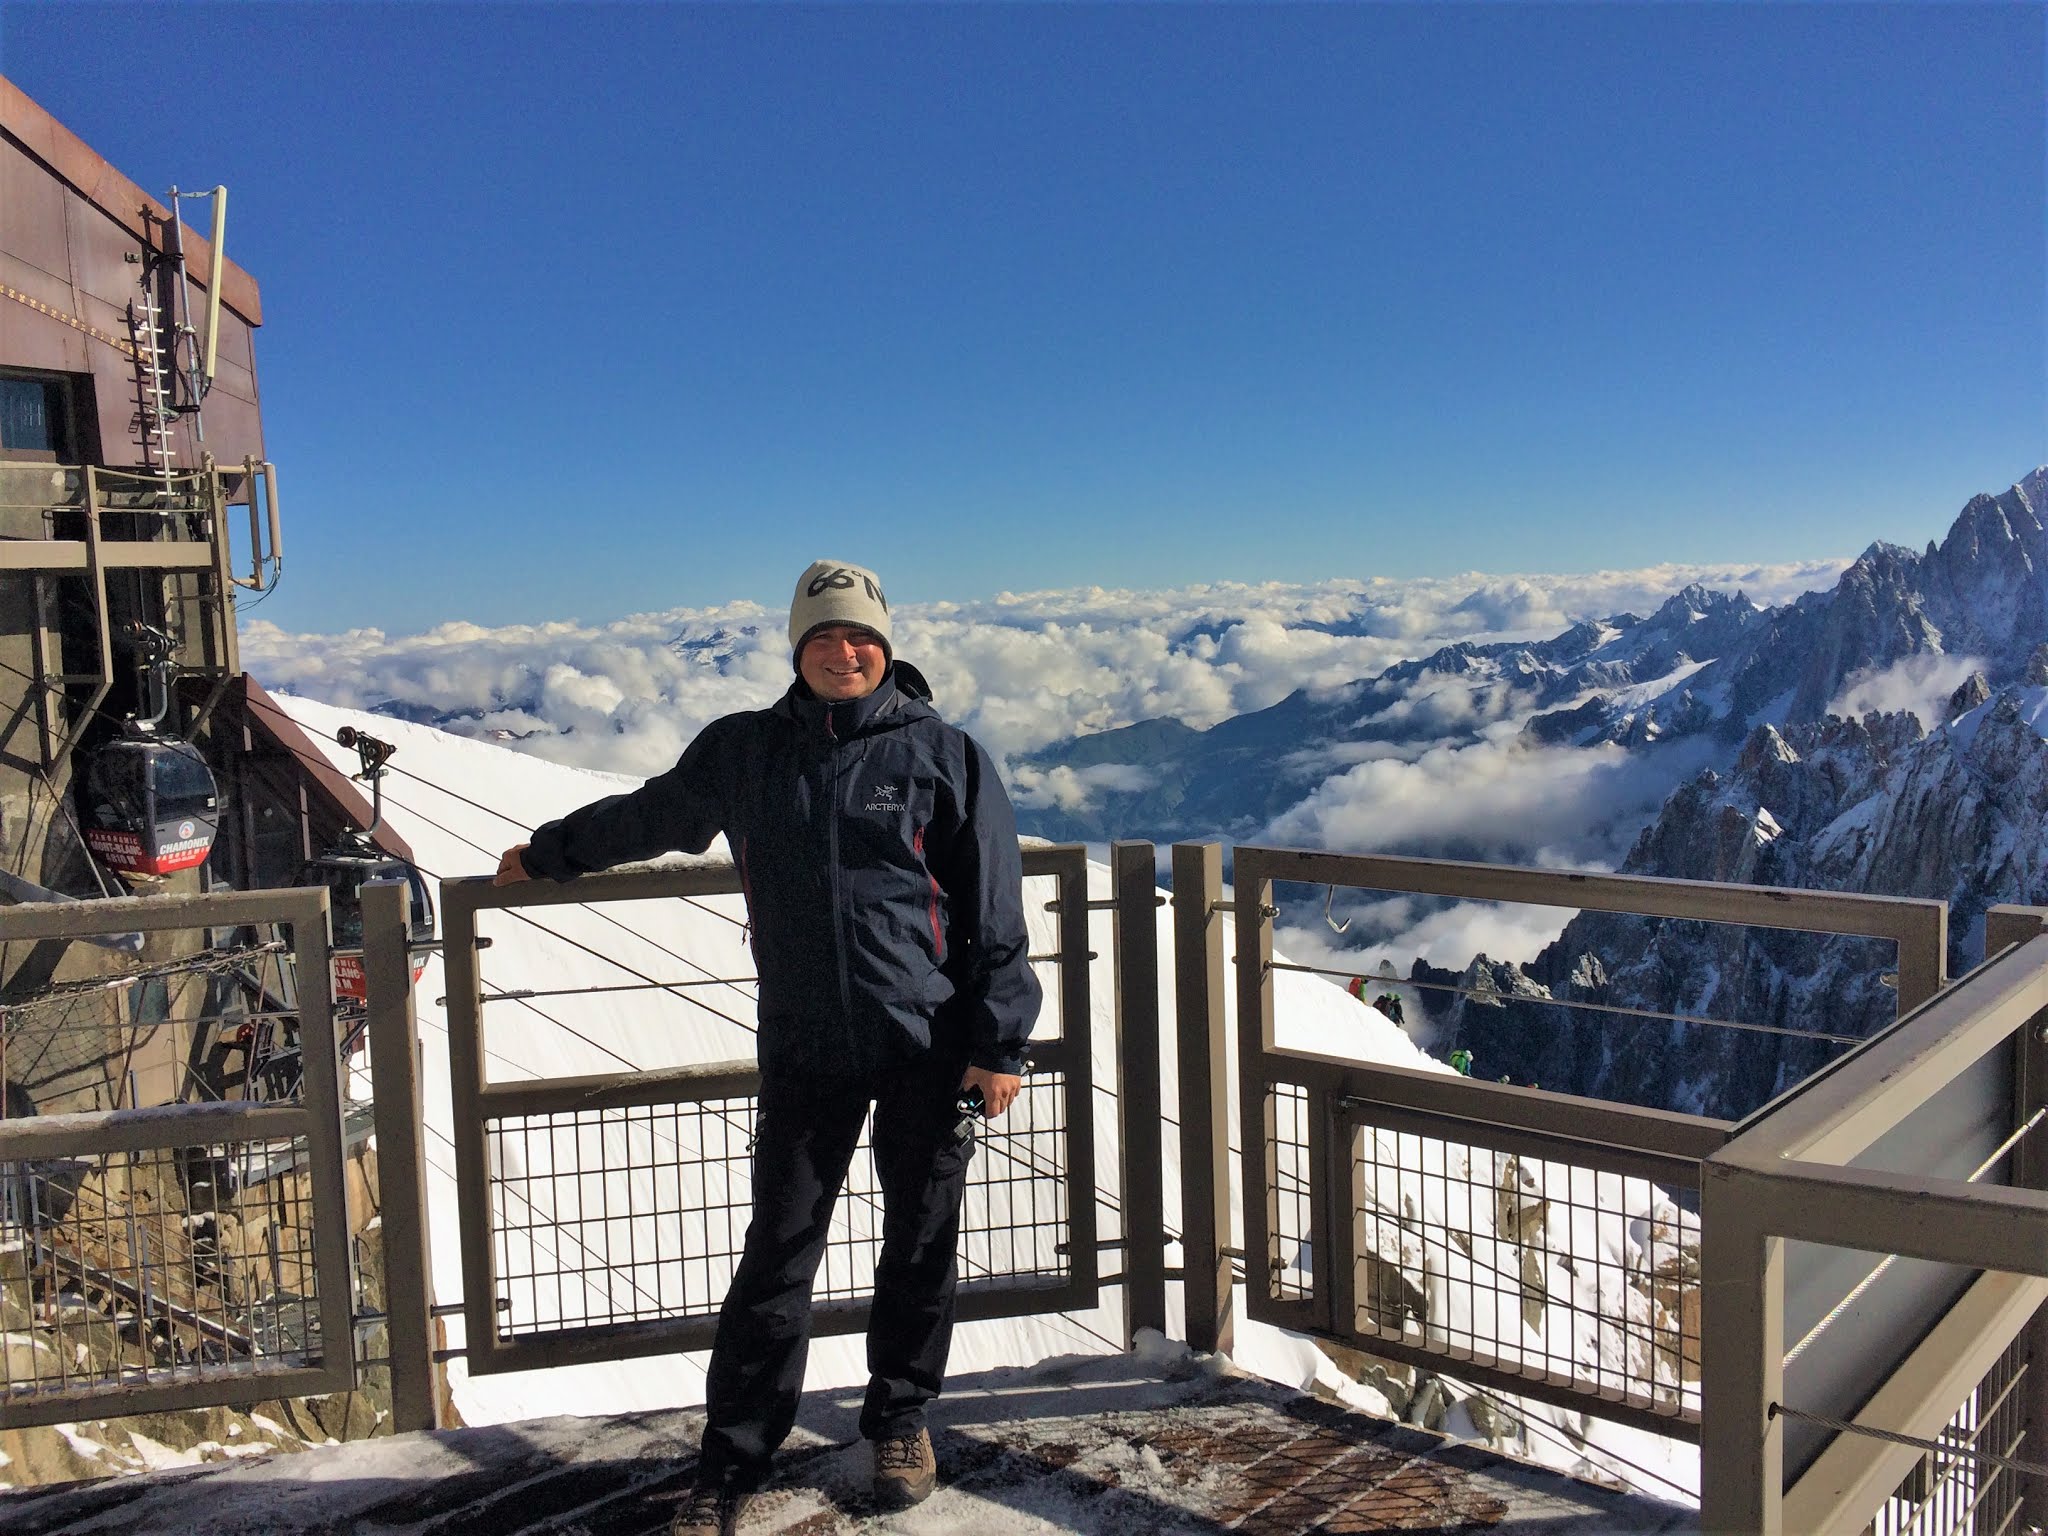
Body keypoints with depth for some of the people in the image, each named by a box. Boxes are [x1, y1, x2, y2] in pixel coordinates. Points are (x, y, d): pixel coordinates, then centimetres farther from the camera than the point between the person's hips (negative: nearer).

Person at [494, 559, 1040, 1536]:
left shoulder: (943, 754, -1)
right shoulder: (741, 752, 7)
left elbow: (995, 911, -1)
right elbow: (644, 817, 25)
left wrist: (1000, 1043, -5)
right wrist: (546, 854, 37)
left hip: (928, 1046, -1)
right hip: (803, 1051, 1)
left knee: (921, 1239, 11)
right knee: (778, 1252, 4)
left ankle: (901, 1420, 33)